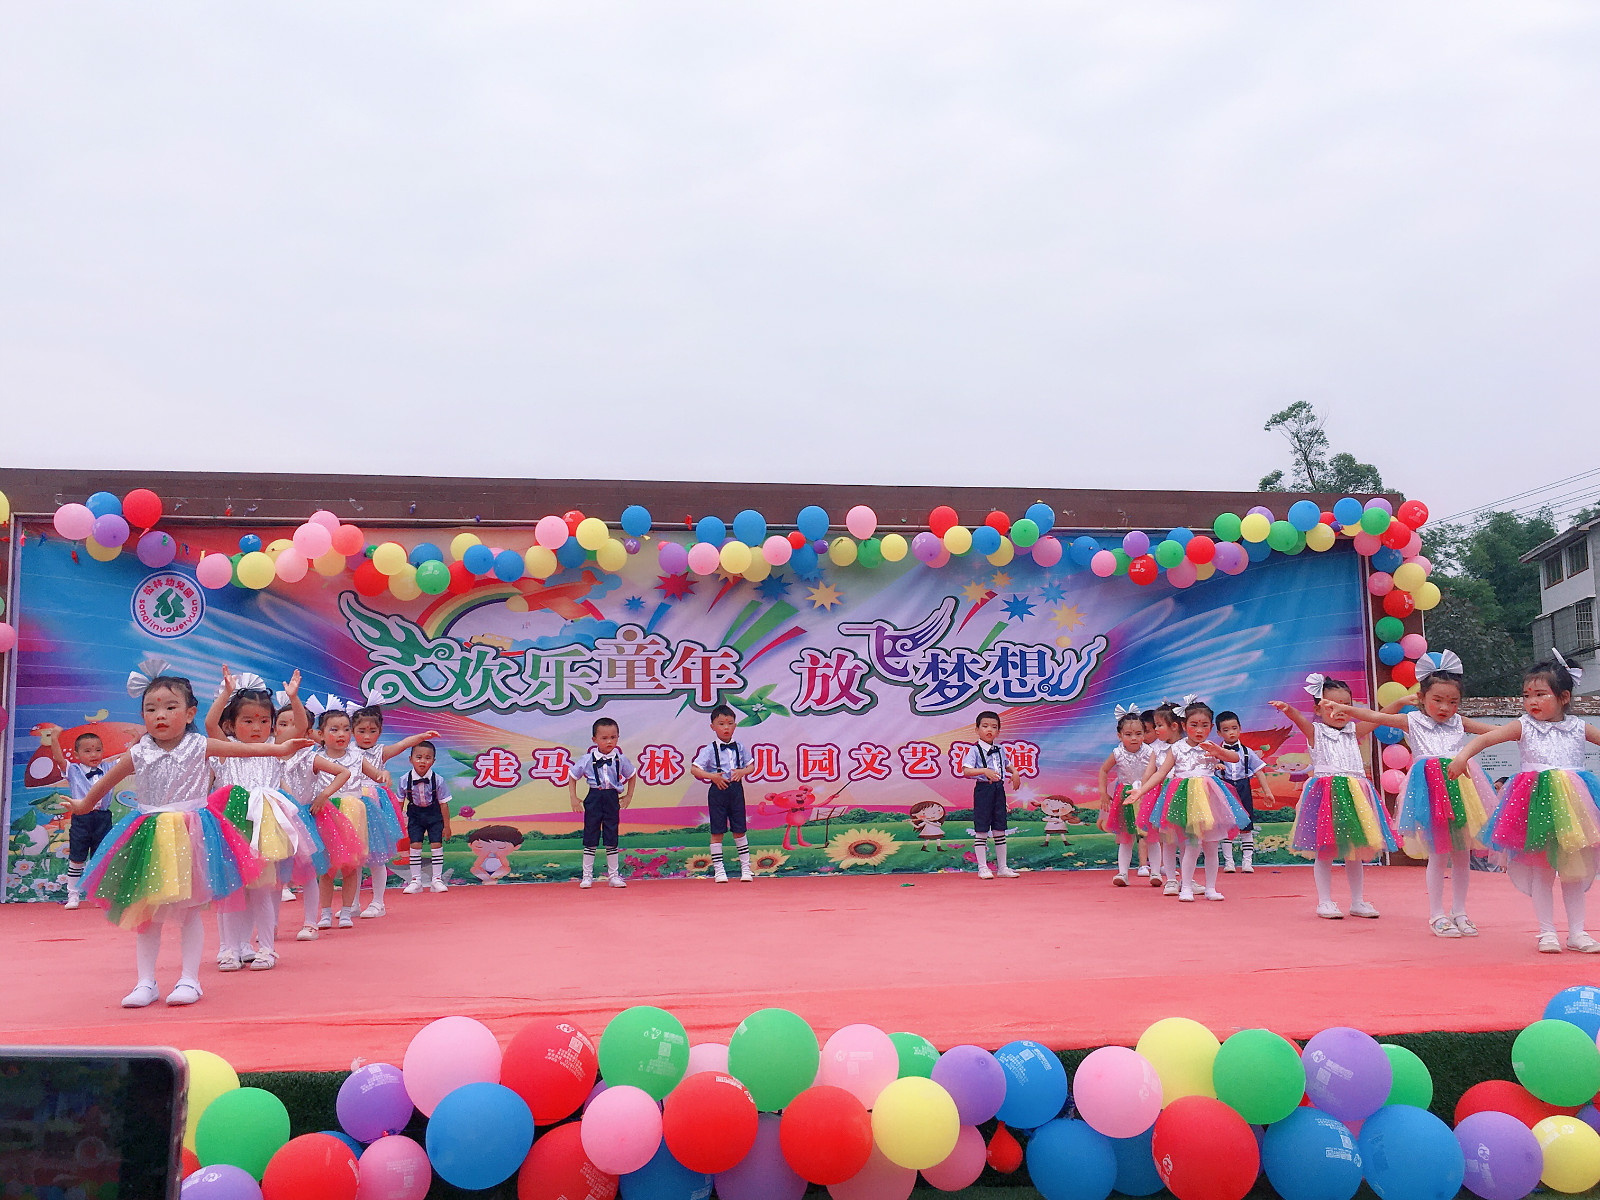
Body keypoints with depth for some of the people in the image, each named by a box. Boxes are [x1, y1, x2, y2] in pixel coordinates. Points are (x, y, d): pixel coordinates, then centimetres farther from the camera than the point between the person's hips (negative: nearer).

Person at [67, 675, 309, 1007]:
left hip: (189, 834, -2)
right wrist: (85, 804, 31)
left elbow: (242, 748, -4)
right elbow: (108, 779, 16)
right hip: (149, 837, 2)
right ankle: (146, 982, 14)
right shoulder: (138, 754, 0)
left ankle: (190, 980, 8)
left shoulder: (199, 746, -4)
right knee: (145, 913, 5)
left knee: (189, 911, 0)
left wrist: (279, 748, -11)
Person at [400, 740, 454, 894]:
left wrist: (446, 826, -6)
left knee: (436, 845, -4)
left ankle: (437, 879, 7)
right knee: (415, 845, -3)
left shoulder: (438, 781, -17)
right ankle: (415, 880, 7)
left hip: (434, 815, -1)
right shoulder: (405, 780, -14)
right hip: (415, 815, 1)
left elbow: (444, 804, -9)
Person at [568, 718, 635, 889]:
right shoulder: (587, 760, -6)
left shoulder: (620, 759, -2)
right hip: (594, 798, -1)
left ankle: (613, 875, 15)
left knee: (611, 838, 7)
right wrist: (573, 799, 1)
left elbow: (631, 776, 15)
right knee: (590, 837, 3)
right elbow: (573, 777, 6)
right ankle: (587, 876, 11)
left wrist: (629, 796, 10)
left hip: (612, 798, 1)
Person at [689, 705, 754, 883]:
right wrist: (713, 776, -18)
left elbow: (751, 766, 15)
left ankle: (745, 868, 17)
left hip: (736, 789, 3)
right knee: (717, 832, 0)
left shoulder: (739, 747, 6)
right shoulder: (709, 750, -4)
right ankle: (718, 870, 9)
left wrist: (742, 772, -6)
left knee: (739, 830, 7)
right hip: (718, 790, -2)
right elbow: (694, 769, -8)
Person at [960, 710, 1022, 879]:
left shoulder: (1001, 750, 12)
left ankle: (1002, 867, 17)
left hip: (999, 789, 6)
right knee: (981, 830, -4)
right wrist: (984, 771, -28)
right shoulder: (974, 750, -6)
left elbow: (1008, 764, 30)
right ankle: (982, 868, 2)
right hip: (983, 789, -6)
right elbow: (966, 771, -16)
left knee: (1000, 830, 10)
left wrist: (1015, 773, 9)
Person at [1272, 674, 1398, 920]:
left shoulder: (1353, 731, 15)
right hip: (1326, 794, -4)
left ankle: (1357, 902, 19)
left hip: (1355, 793, 4)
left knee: (1356, 851, 9)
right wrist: (1286, 708, -39)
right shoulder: (1315, 731, 1)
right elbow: (1298, 718, -19)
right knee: (1324, 851, -2)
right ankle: (1325, 902, 5)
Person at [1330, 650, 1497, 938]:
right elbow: (1374, 716, -1)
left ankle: (1459, 912, 19)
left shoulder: (1459, 722, 14)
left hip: (1460, 786, 4)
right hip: (1430, 790, -4)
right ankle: (1437, 915, 7)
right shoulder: (1412, 721, 5)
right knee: (1437, 854, -3)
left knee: (1462, 854, 7)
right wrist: (1343, 708, -11)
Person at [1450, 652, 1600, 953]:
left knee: (1574, 870, 8)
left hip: (1572, 803, 3)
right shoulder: (1523, 726, 0)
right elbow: (1487, 737, -11)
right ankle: (1547, 933, 8)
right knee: (1541, 871, 0)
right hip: (1537, 802, -2)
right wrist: (1463, 755, -28)